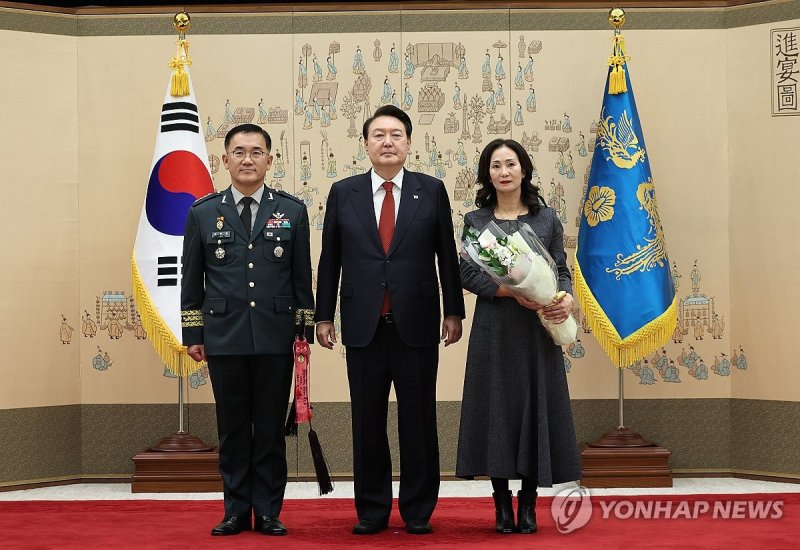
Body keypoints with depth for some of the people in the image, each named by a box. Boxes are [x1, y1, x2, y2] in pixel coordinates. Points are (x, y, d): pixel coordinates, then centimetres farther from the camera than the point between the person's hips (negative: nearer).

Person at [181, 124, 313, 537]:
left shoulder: (292, 211, 7)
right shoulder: (203, 213, 7)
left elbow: (302, 278, 7)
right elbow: (191, 282, 9)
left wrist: (306, 332, 3)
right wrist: (193, 334, 4)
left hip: (276, 339, 0)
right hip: (224, 338, 0)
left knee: (271, 429, 4)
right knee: (232, 429, 5)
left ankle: (268, 512, 11)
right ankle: (236, 511, 14)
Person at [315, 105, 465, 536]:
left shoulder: (431, 190, 3)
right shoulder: (343, 193, 5)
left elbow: (446, 256, 5)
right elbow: (329, 259, 7)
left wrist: (454, 311, 3)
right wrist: (324, 316, 5)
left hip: (416, 325, -1)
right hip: (364, 326, 1)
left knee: (418, 421, 4)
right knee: (368, 423, 6)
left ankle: (419, 511, 14)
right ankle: (371, 510, 16)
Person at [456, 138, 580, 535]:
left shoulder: (547, 218, 7)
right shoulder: (475, 220, 5)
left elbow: (562, 269, 6)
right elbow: (467, 274, -3)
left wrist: (567, 298, -15)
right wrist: (513, 291, -17)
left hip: (537, 329, 1)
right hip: (494, 328, -1)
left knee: (536, 405, 0)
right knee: (496, 405, -1)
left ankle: (528, 503, 7)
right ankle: (502, 503, 7)